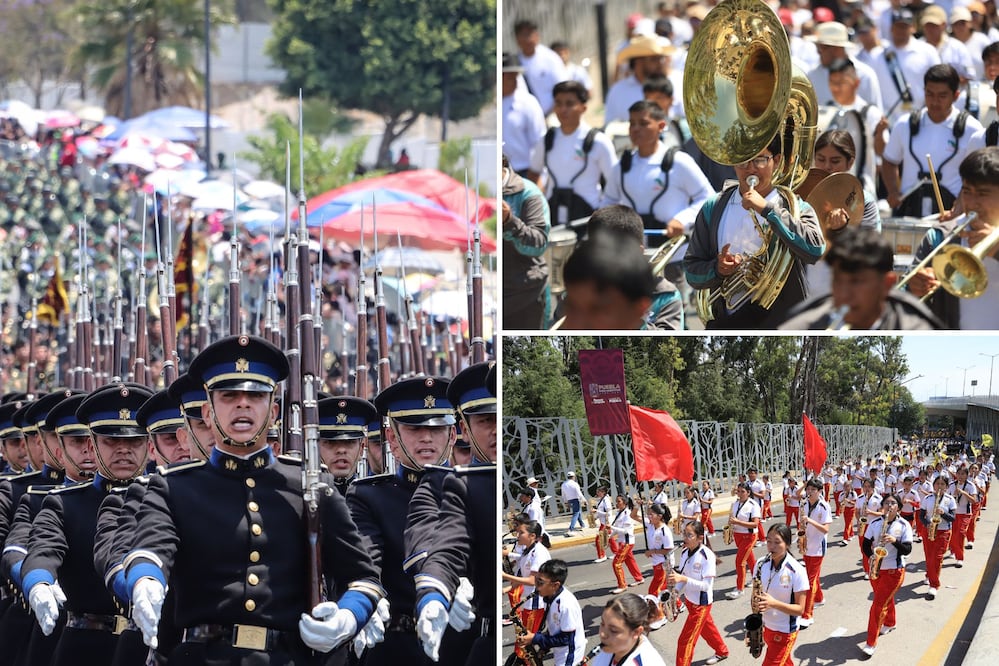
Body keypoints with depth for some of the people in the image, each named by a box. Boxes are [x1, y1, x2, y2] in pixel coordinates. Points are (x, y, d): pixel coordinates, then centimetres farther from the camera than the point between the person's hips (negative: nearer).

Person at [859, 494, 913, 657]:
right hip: (876, 568, 4)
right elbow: (866, 544, 4)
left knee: (879, 604, -10)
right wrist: (871, 555, -16)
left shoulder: (904, 526, -9)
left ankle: (871, 643, -5)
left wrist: (894, 541, -29)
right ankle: (890, 623, 52)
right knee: (886, 599, 23)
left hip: (894, 570, -4)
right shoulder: (874, 523, 0)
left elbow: (907, 550, -13)